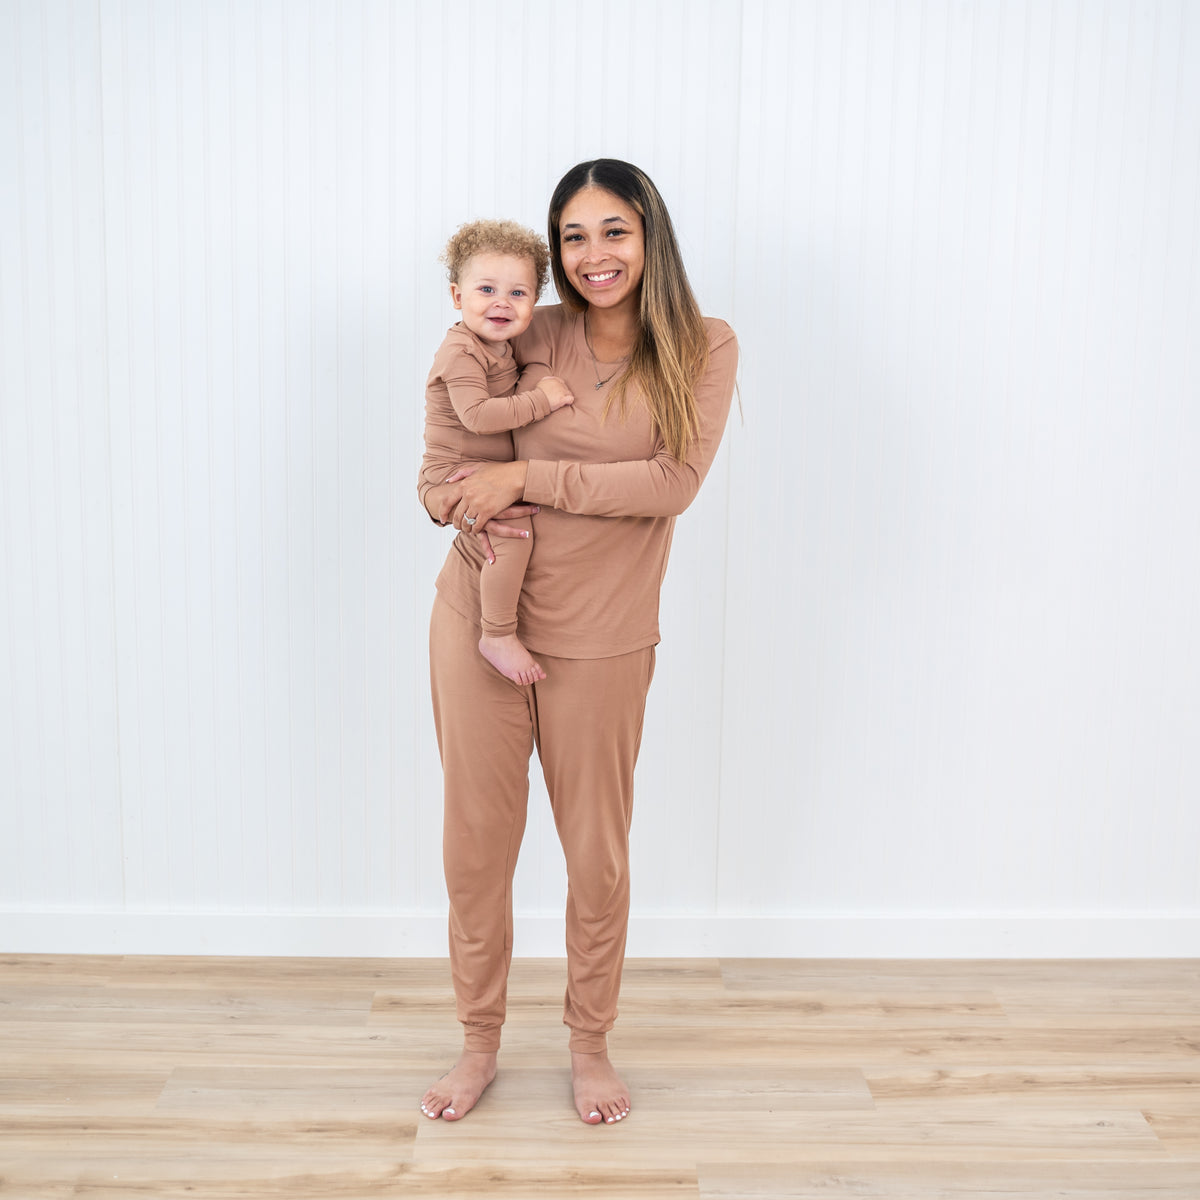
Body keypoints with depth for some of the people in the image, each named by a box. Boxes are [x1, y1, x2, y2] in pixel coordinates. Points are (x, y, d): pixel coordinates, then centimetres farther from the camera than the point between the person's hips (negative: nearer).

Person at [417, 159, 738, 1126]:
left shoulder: (704, 349, -3)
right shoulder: (534, 337, 3)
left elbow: (673, 482, -16)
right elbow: (446, 448, 8)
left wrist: (526, 477, -17)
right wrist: (456, 498, -15)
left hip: (600, 637, -2)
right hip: (479, 610, 2)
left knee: (597, 854, 11)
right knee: (476, 844, 11)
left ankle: (590, 1044, 35)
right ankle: (480, 1040, 32)